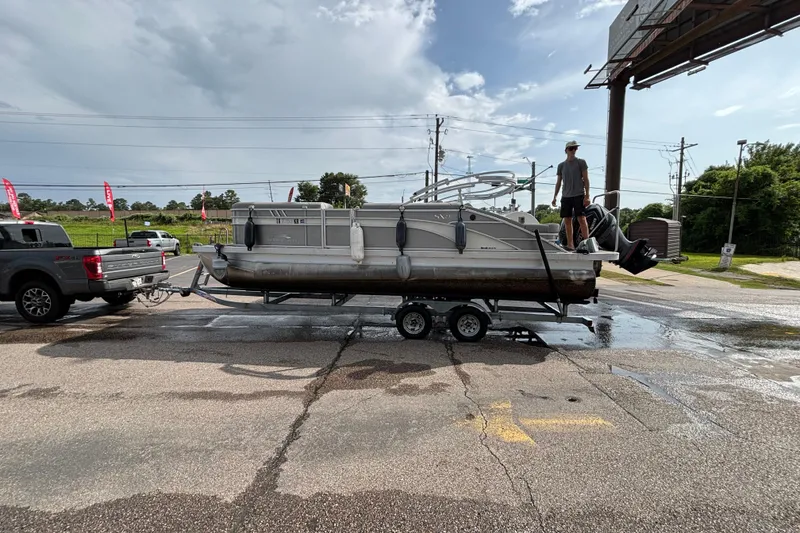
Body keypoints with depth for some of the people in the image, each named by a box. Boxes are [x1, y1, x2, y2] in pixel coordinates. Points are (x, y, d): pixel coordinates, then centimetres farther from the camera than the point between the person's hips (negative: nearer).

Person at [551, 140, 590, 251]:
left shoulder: (581, 162, 4)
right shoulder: (561, 165, 13)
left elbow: (586, 179, 0)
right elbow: (558, 182, 16)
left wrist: (587, 195, -9)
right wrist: (555, 197, 9)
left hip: (579, 195, -4)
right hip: (566, 196, 4)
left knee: (581, 219, -9)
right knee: (567, 220, 2)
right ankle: (570, 245, 7)